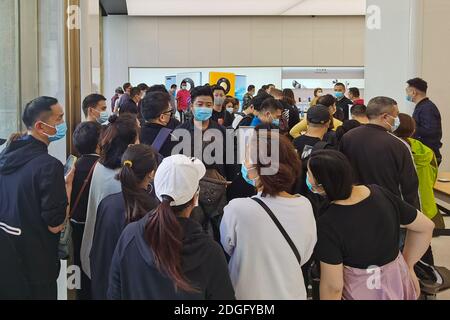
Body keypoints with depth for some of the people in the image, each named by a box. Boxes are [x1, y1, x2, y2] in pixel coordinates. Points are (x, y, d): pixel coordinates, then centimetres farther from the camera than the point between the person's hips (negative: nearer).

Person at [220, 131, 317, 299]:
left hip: (249, 293, -3)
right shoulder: (305, 206, -16)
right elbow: (304, 257, 0)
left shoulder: (236, 209, -28)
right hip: (293, 293, 3)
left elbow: (225, 249, -8)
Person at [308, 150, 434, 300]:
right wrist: (407, 264, 8)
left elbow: (333, 287, -25)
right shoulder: (379, 193, -14)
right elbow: (426, 226, -1)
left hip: (359, 292, -4)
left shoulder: (328, 224, -29)